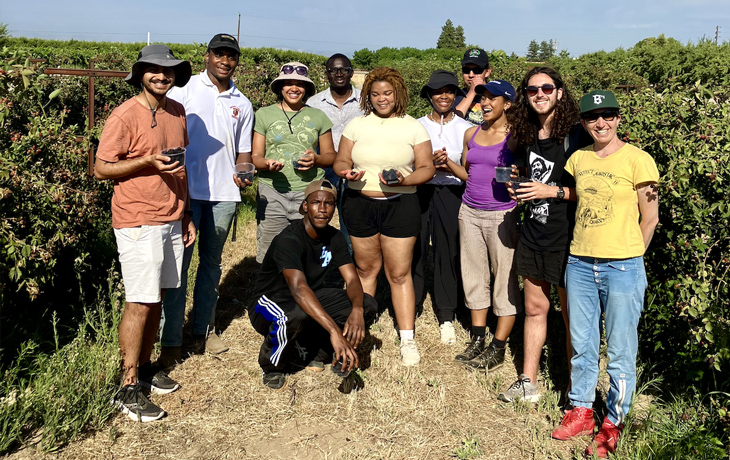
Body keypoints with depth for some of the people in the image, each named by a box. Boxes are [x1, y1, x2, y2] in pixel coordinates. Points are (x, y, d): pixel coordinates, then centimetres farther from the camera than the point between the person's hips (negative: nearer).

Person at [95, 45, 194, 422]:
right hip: (138, 223, -7)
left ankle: (144, 367, 25)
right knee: (139, 304, -5)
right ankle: (128, 389, 5)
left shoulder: (177, 113, 11)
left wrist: (185, 214, 17)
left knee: (157, 298, 12)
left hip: (171, 221, 7)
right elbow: (101, 168, -9)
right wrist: (148, 161, -21)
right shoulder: (125, 116, -10)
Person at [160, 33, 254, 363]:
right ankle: (171, 340, 4)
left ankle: (204, 328, 24)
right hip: (186, 190, -4)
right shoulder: (184, 91, 3)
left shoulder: (242, 104, 14)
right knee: (179, 263, -3)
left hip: (223, 193, 4)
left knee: (211, 261, 13)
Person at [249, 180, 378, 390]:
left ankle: (312, 346, 6)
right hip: (272, 302, -6)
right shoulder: (288, 240, -28)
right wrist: (334, 331, -53)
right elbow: (298, 288, -43)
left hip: (312, 299, 6)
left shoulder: (334, 237, -4)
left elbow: (352, 279, -11)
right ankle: (273, 367, -9)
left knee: (368, 305, -13)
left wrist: (357, 310, -35)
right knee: (297, 314, -42)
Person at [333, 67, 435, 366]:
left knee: (399, 272, -2)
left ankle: (407, 340, 6)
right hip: (360, 204, 2)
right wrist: (346, 171, -14)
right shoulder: (357, 125, 9)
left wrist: (404, 179, -17)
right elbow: (340, 161, 10)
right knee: (366, 268, 10)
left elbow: (427, 168, 2)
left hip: (399, 204, -2)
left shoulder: (413, 127, 4)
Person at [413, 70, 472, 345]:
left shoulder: (466, 129, 9)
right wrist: (430, 161, -10)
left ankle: (446, 317, 13)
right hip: (419, 191, 1)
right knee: (414, 251, 1)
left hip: (451, 192, -1)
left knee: (449, 252, 2)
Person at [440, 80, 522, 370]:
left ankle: (498, 349, 8)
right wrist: (447, 162, 1)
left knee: (505, 278, 0)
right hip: (470, 212, 6)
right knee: (474, 275, 11)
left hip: (502, 215, -6)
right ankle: (477, 341, 23)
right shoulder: (471, 134, 10)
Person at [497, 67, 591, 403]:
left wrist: (553, 191, -20)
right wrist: (517, 184, 5)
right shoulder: (527, 136, 8)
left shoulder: (577, 135, -11)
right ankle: (528, 382, 26)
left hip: (565, 240, -6)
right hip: (532, 235, 6)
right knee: (534, 308, 15)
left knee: (571, 315, 5)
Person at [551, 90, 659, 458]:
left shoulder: (637, 160, -7)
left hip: (622, 268, -5)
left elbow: (650, 219, -3)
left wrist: (627, 258, 2)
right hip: (579, 264, 5)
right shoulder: (578, 159, 8)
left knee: (620, 352, 5)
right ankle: (581, 412, 29)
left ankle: (613, 423, 21)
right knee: (581, 345, 14)